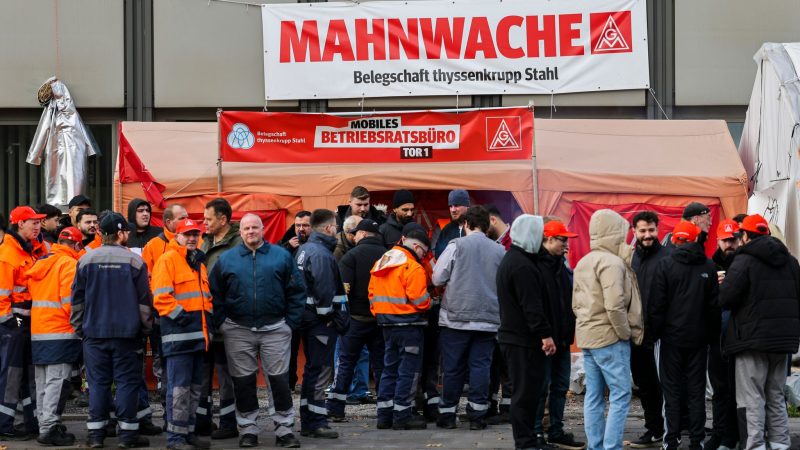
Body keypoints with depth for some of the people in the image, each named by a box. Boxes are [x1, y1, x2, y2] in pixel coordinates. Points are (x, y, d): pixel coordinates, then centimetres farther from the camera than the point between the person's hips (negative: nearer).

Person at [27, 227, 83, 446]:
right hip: (61, 333, -8)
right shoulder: (69, 264, -9)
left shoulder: (39, 264, 15)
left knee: (43, 383, 12)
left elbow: (33, 296, 15)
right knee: (57, 381, -8)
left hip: (37, 333, 8)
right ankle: (50, 428, -12)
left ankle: (44, 425, 17)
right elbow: (69, 299, -15)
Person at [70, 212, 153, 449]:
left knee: (98, 382, 6)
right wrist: (146, 327, 9)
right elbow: (144, 299, -1)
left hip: (94, 332, 2)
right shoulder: (134, 261, -4)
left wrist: (78, 327, 16)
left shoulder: (86, 260, 2)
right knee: (127, 381, 2)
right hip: (126, 332, -2)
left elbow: (77, 298, 7)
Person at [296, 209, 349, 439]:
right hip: (321, 320, -10)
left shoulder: (304, 249, 15)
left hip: (308, 316, 10)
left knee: (312, 369, 15)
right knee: (321, 371, -6)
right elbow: (324, 290, -24)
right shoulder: (321, 253, -17)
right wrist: (328, 316, -14)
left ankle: (308, 422, 20)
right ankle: (316, 423, -4)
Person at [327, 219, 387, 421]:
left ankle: (335, 408, 3)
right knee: (381, 363, 10)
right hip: (381, 318, 3)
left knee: (346, 362, 5)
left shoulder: (351, 256, -8)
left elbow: (343, 288, -14)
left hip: (357, 316, -3)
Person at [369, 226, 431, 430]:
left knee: (390, 368, 15)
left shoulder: (380, 263, 11)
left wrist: (379, 314, 16)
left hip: (387, 324, 8)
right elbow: (420, 300, -18)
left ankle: (384, 415, 16)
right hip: (408, 324, -8)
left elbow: (372, 293, 13)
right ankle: (402, 415, -1)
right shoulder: (412, 268, -15)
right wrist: (430, 302, 2)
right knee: (408, 371, -1)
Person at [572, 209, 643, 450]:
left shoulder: (583, 263, 14)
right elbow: (614, 305, -23)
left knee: (594, 396, 10)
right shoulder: (612, 263, -15)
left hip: (587, 337, 9)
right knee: (620, 395, -5)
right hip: (609, 338, -9)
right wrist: (626, 333, -12)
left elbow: (576, 303, 16)